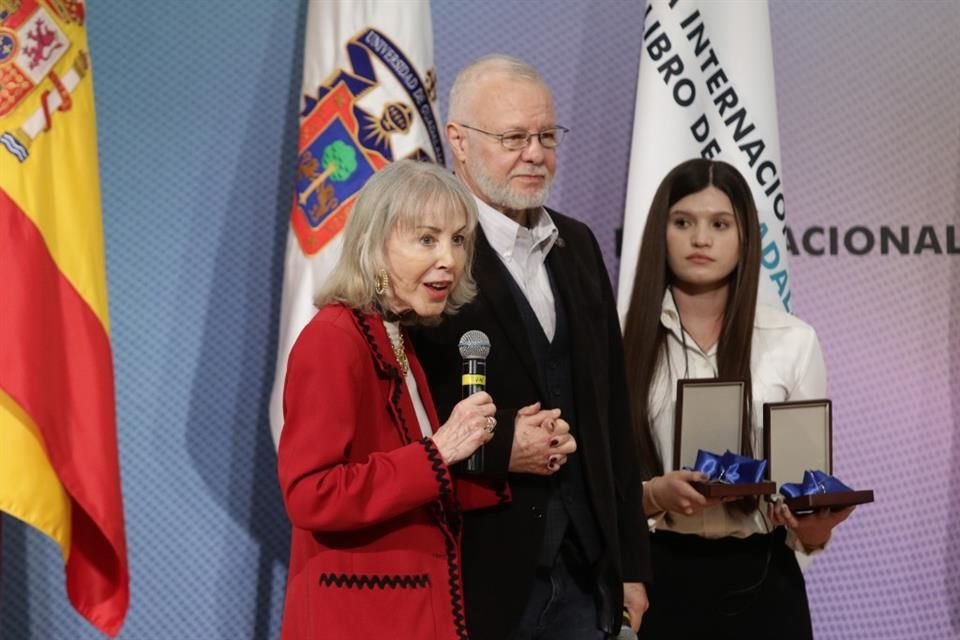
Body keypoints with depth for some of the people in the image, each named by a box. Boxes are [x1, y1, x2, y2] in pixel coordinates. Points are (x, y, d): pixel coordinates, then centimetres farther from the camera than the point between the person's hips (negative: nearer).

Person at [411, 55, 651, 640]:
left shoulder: (578, 245, 12)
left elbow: (612, 412, 14)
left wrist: (631, 564, 13)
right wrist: (499, 450, -20)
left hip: (584, 573, 6)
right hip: (476, 576, -6)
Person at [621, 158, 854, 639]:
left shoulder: (792, 341, 1)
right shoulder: (626, 342, 0)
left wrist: (813, 526, -17)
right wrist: (654, 495, -20)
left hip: (760, 581, 0)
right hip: (659, 579, 0)